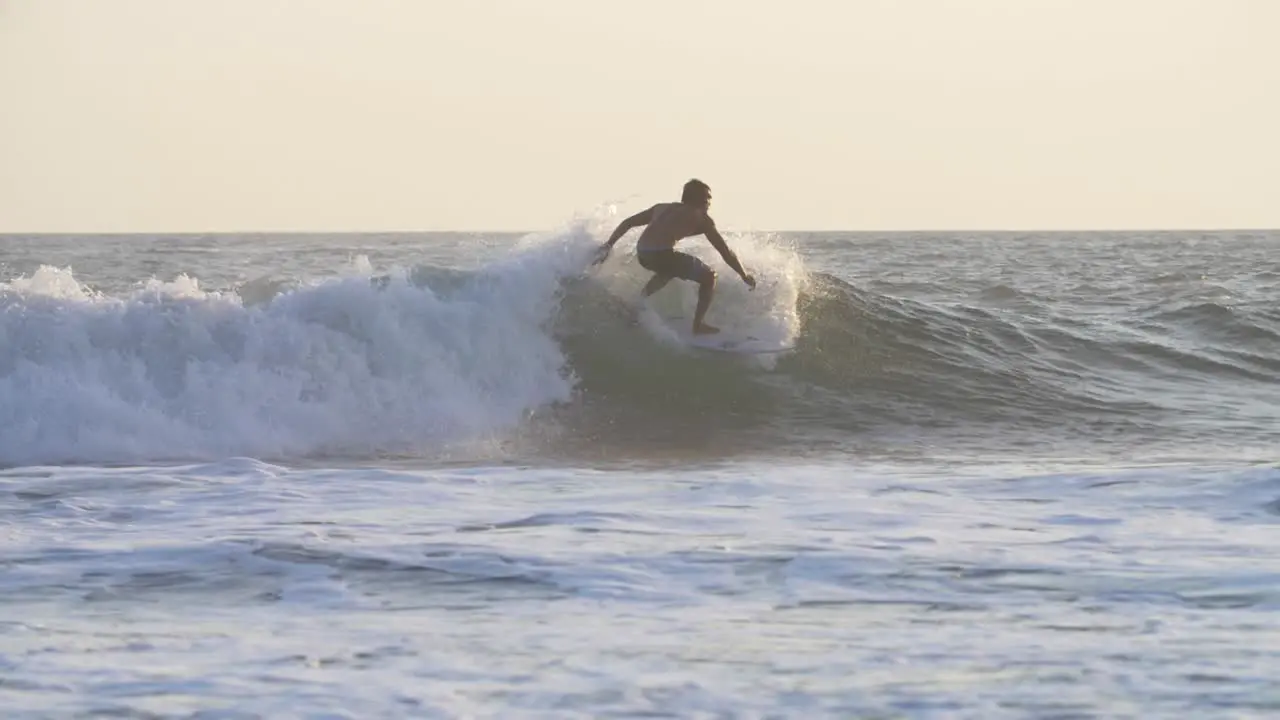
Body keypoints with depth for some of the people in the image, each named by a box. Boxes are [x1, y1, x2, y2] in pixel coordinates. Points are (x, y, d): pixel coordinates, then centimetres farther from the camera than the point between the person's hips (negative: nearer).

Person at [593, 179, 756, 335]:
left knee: (670, 269, 40)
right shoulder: (701, 218, 13)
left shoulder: (662, 208, 28)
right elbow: (725, 251, 15)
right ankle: (698, 324, 11)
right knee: (709, 277, 13)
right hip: (662, 254, -6)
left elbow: (627, 223, 26)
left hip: (642, 254, 6)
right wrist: (745, 275, 25)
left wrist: (607, 246, 32)